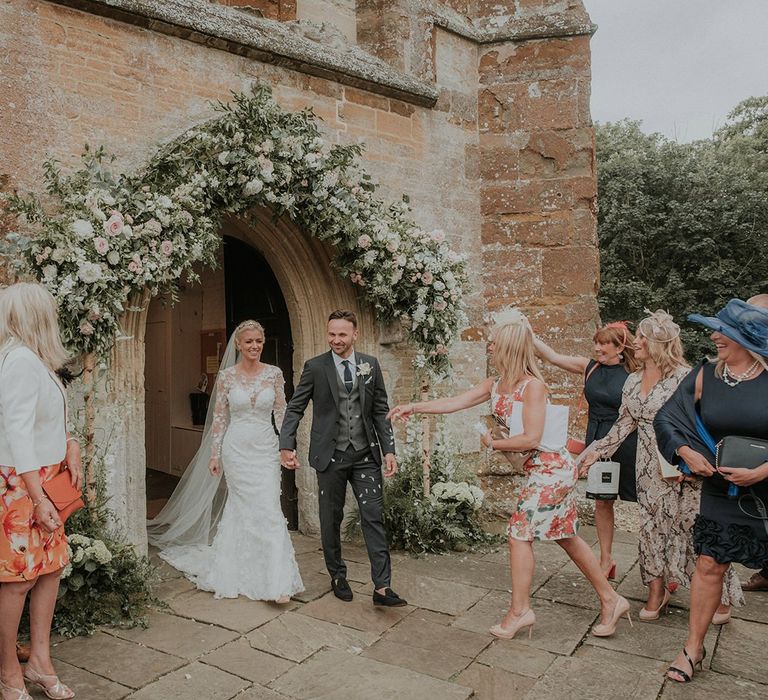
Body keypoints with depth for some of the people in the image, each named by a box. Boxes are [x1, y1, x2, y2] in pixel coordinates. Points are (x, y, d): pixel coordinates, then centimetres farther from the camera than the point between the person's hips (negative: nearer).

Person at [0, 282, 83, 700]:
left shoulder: (35, 359, 10)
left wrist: (71, 445, 3)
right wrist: (39, 498, -20)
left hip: (46, 479, 9)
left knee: (50, 569, 13)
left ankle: (40, 661, 25)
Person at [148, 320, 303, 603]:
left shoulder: (274, 373, 1)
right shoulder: (226, 375, -1)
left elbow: (282, 413, 4)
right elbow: (218, 418, 2)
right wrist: (214, 455, 1)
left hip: (266, 449, 1)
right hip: (237, 448, -1)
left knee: (269, 509, -3)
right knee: (244, 509, 4)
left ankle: (277, 581, 5)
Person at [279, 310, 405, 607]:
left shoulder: (371, 364, 4)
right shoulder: (315, 367, -2)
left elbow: (381, 410, 6)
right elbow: (294, 408, 0)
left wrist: (389, 449, -1)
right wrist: (286, 445, -12)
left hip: (366, 455, 1)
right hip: (330, 456, -1)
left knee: (373, 517, -2)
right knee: (331, 519, 11)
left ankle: (382, 587, 3)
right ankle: (338, 577, 29)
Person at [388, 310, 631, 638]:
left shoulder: (533, 386, -20)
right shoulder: (495, 385, 4)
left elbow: (531, 439, -23)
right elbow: (454, 402, 6)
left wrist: (492, 443, -11)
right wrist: (413, 407, 5)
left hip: (551, 467, -8)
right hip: (541, 469, 8)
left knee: (519, 534, -2)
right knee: (566, 537, 15)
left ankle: (520, 610, 11)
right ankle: (610, 600, 27)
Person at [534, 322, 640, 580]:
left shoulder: (634, 375, -9)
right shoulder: (589, 367, 2)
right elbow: (552, 356, -1)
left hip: (626, 445, -4)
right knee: (602, 501, 13)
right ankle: (606, 560, 27)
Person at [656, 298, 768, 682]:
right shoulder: (706, 375, -4)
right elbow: (665, 417, 2)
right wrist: (688, 453, -12)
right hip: (721, 491, 2)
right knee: (709, 566, 8)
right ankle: (693, 647, 22)